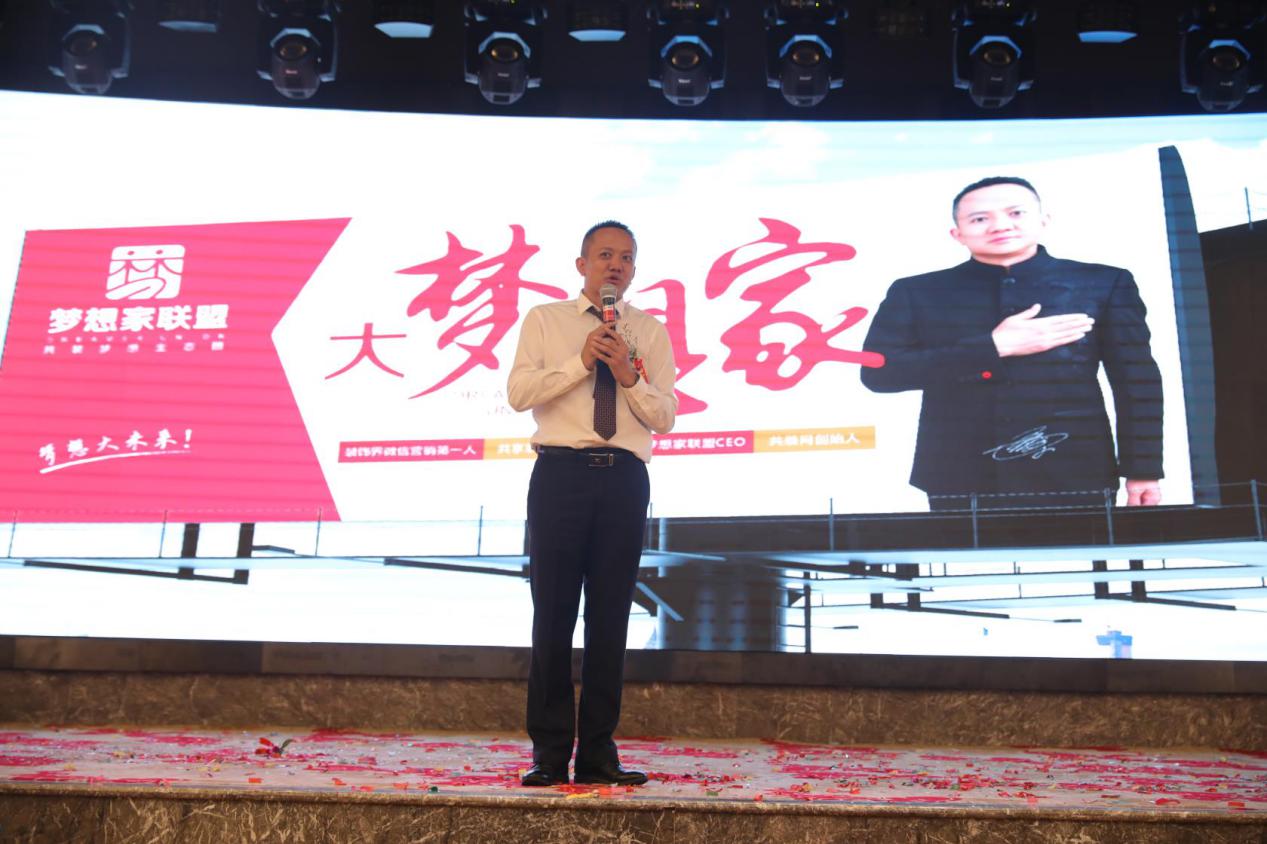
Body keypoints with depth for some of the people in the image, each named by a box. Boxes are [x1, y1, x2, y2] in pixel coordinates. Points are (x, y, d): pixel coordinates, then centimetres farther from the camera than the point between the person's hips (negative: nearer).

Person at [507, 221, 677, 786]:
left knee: (611, 617, 4)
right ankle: (549, 751, 10)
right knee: (553, 614, 0)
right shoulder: (544, 320, 11)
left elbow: (664, 418, 5)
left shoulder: (650, 331, 13)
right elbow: (518, 393, -3)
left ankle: (598, 751, 14)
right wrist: (581, 361, -12)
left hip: (624, 477, 2)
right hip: (560, 470, -1)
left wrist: (627, 374, -11)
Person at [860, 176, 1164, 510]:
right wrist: (994, 346, -8)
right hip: (960, 480, 0)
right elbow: (877, 372, -6)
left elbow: (1138, 381, 7)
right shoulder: (916, 292, 5)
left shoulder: (1104, 284, 7)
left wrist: (1143, 469, -1)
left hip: (1072, 478, 0)